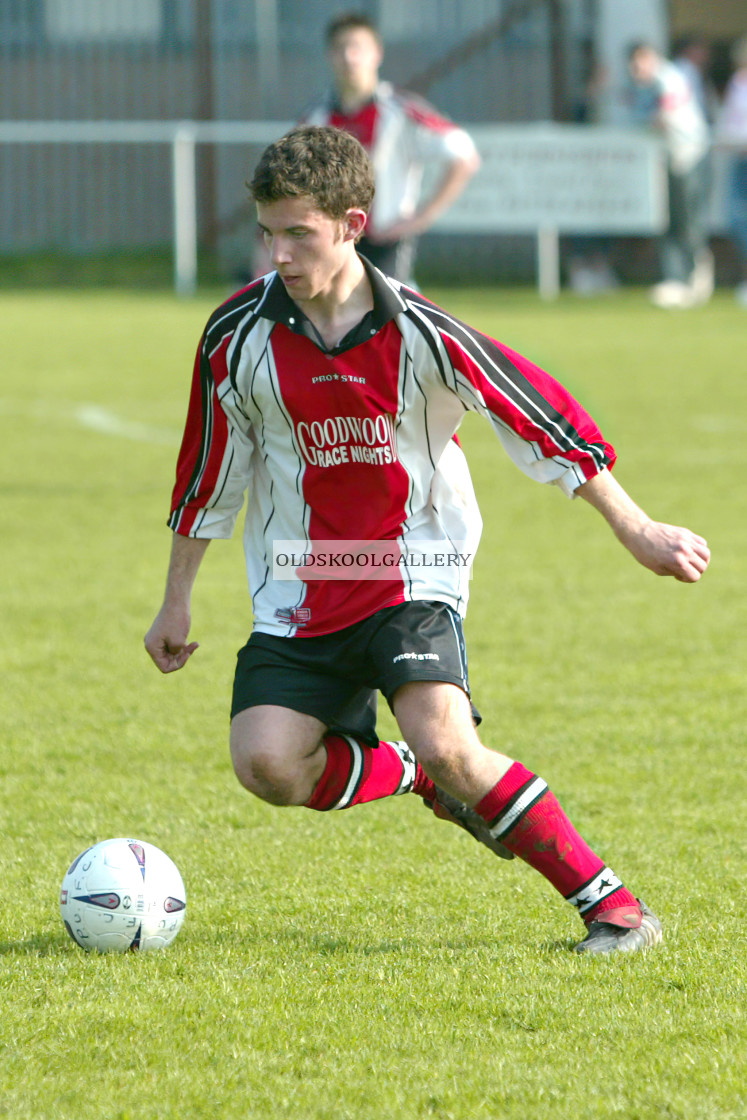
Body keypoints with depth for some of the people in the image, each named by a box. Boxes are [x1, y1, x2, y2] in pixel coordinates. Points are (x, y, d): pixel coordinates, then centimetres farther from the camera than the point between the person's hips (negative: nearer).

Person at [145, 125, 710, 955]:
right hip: (299, 595, 3)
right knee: (266, 764, -18)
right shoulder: (239, 336, -6)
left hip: (413, 578, -3)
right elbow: (207, 479, 8)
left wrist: (635, 530, -5)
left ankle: (609, 904, -14)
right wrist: (176, 603, 14)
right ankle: (424, 780, 10)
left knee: (443, 743, -26)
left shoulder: (417, 333, -13)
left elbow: (540, 418, -6)